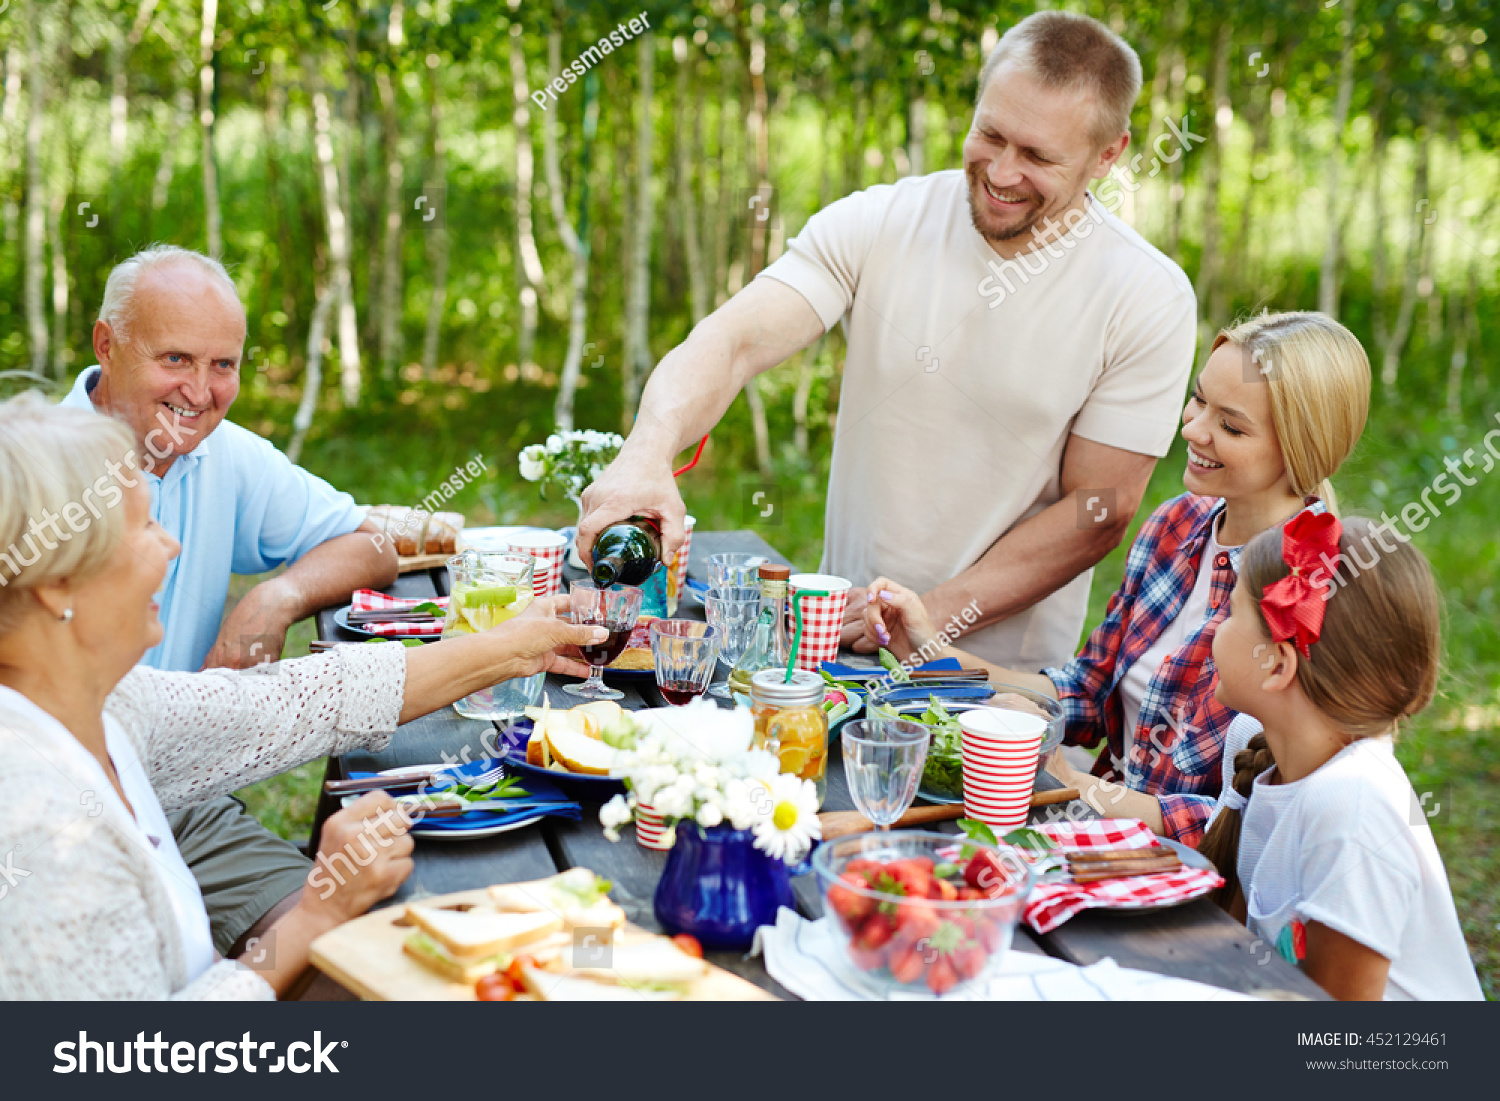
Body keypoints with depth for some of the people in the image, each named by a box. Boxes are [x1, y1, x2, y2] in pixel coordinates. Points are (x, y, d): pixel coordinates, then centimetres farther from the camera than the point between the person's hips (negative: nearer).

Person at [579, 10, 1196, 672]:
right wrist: (648, 455, -35)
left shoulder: (1151, 301, -7)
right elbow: (734, 342, -15)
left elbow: (1100, 510, -6)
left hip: (1006, 673, -2)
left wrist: (933, 614, -14)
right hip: (840, 630, 3)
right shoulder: (874, 226, -3)